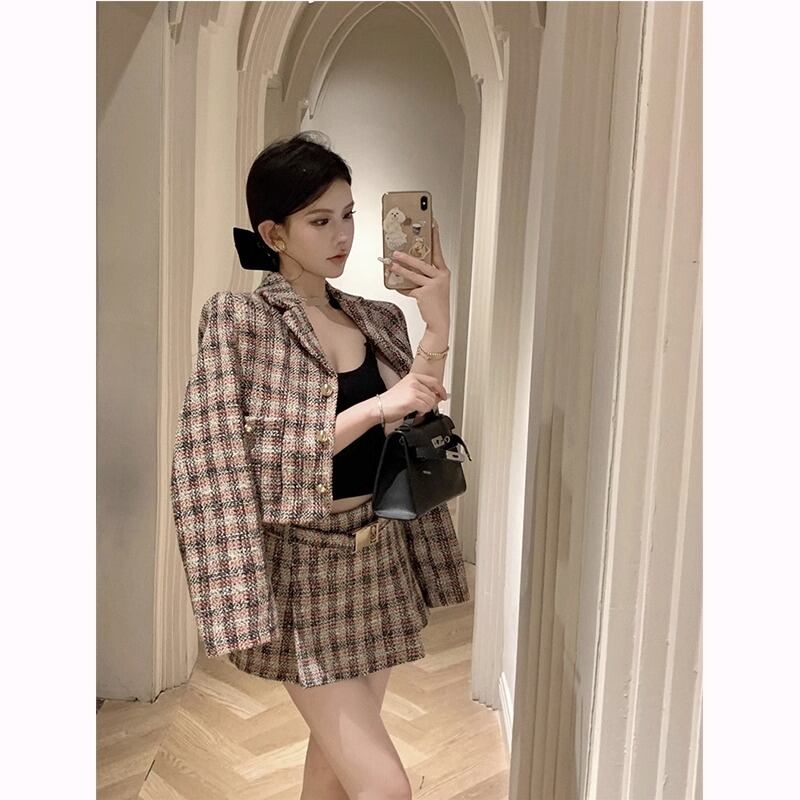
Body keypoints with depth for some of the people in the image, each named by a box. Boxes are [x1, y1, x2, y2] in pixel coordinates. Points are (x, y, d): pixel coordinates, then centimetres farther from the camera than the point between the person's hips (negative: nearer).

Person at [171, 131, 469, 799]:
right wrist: (377, 406, -23)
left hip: (379, 561, 5)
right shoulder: (238, 318, -9)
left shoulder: (379, 320, 5)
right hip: (306, 568, -5)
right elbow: (224, 461, -16)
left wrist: (437, 330, -14)